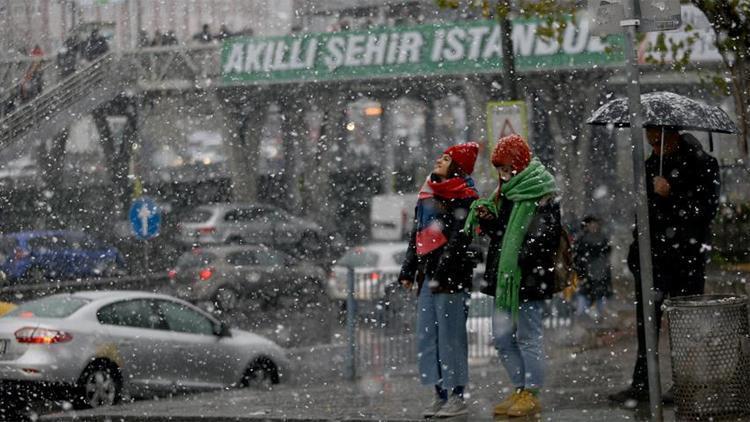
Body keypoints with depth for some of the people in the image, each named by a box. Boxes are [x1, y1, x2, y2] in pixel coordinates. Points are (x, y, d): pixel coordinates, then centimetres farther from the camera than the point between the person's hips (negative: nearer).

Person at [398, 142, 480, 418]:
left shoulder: (465, 198, -5)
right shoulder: (427, 195, 19)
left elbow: (458, 239, -14)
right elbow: (417, 235, 23)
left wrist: (441, 274, -20)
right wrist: (408, 271, 16)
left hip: (451, 276, -8)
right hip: (427, 274, 8)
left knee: (451, 336, -7)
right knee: (427, 336, 7)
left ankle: (457, 397, -3)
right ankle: (440, 395, 12)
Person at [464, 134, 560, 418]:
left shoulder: (542, 195, -10)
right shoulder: (507, 193, 16)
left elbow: (546, 235, -17)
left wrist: (524, 258, -24)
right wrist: (487, 219, 4)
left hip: (528, 277, -9)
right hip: (504, 277, 9)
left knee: (527, 336, -2)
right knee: (502, 336, 10)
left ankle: (532, 394, 5)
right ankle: (520, 389, 20)